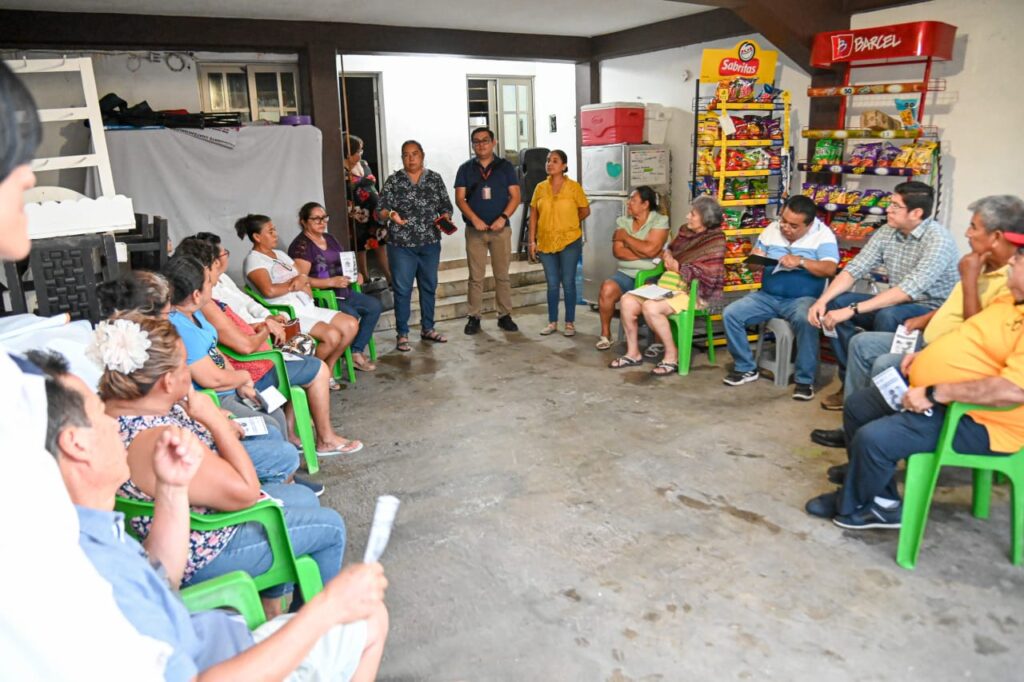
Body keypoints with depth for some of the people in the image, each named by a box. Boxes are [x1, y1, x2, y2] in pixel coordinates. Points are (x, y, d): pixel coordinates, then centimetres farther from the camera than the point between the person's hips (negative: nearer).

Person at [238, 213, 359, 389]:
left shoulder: (280, 254, 20)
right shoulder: (253, 260, -6)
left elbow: (304, 279, 15)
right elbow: (269, 290, -22)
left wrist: (300, 282, -10)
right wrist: (293, 285, -4)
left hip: (307, 307, 9)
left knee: (351, 324, -3)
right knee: (332, 335, -27)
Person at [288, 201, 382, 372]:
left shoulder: (329, 238, 16)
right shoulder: (301, 246, -10)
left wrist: (355, 275, 4)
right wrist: (332, 282, -25)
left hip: (341, 291, 9)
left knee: (374, 306, -6)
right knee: (351, 315, -28)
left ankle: (357, 351, -3)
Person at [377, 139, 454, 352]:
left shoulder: (435, 178, 6)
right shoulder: (394, 180, -1)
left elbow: (446, 206, 9)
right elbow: (380, 208, -5)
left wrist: (445, 218, -12)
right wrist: (391, 214, -25)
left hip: (430, 243, 3)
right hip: (401, 244, -3)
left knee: (429, 287, 12)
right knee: (402, 289, -1)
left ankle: (427, 328, 26)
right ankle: (402, 335, 7)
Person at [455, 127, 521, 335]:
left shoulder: (505, 167, 6)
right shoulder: (465, 169, 7)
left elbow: (515, 196, 2)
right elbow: (460, 199, 1)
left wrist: (503, 217, -14)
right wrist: (475, 219, -14)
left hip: (501, 229, 0)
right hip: (475, 230, 0)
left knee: (502, 275, 3)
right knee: (476, 276, 2)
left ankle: (505, 316, 10)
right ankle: (474, 317, 7)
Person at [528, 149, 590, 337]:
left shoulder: (574, 186, -5)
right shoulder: (540, 187, 4)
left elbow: (585, 211, 4)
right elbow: (533, 214, 6)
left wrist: (569, 223, 9)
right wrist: (532, 240, 2)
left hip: (569, 242, -3)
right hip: (546, 242, 3)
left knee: (568, 283, 5)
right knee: (552, 284, 10)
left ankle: (570, 323, 15)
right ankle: (552, 322, 20)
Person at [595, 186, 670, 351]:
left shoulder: (660, 221, -3)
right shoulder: (622, 222, 10)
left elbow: (651, 249, -18)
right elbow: (618, 252, -2)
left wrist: (626, 236, -5)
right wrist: (643, 252, -12)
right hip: (626, 274, 4)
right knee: (607, 289, -25)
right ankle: (605, 334, -7)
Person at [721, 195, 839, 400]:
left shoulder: (823, 234, -4)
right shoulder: (772, 229, 8)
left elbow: (830, 269, -16)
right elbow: (754, 263, 13)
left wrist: (801, 261, -29)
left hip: (802, 298, -4)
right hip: (767, 296, 5)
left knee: (806, 321, -38)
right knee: (730, 314, -15)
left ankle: (805, 380, -20)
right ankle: (746, 368, 1)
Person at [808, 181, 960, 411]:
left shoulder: (938, 240, -22)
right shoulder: (886, 232, 0)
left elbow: (907, 290, -31)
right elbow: (853, 270, -3)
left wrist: (853, 310, -36)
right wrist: (822, 300, -20)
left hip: (932, 310, -7)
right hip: (897, 304, 7)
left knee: (887, 316, -37)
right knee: (835, 303, -10)